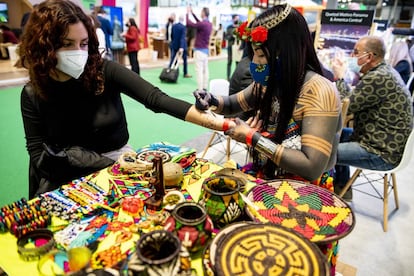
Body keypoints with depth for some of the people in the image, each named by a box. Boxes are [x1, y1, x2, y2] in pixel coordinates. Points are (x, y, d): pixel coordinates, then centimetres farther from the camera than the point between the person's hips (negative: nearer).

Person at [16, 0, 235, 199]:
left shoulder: (104, 71, -11)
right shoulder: (33, 95, -7)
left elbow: (157, 99, -22)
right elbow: (40, 156, -7)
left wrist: (223, 124, -34)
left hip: (116, 161, 0)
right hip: (65, 179, 1)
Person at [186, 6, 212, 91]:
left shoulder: (202, 24, -17)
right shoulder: (209, 24, 9)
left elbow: (189, 23, -16)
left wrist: (188, 13, -1)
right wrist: (192, 13, 31)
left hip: (199, 50, -9)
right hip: (206, 49, 9)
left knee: (199, 70, -8)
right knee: (205, 69, 9)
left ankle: (200, 90, -8)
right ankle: (205, 88, 14)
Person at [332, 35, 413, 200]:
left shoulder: (377, 78, -23)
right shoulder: (384, 72, 11)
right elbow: (355, 101, 9)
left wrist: (339, 77, -8)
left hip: (383, 153, -11)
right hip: (388, 143, 11)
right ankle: (342, 189, 27)